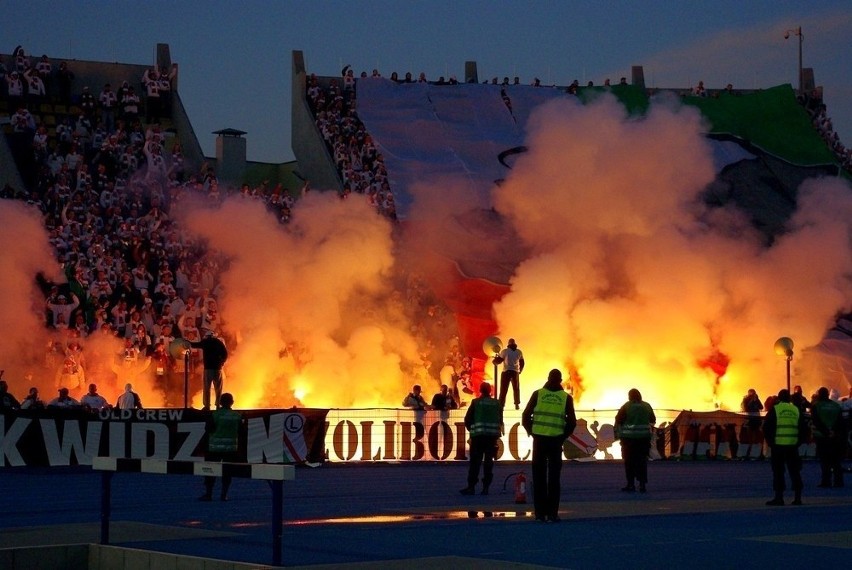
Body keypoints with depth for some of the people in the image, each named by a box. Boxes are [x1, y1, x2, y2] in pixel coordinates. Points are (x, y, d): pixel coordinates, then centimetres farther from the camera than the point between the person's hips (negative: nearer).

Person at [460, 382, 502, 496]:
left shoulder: (476, 402, 0)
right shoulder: (497, 404, 6)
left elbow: (468, 419, -1)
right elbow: (500, 420, 9)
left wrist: (471, 429, 15)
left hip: (478, 435, -2)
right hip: (493, 435, 2)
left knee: (475, 461, 0)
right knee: (488, 461, 6)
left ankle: (471, 486, -5)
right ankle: (485, 487, 3)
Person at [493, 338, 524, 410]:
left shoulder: (505, 351, -6)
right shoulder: (519, 352, 5)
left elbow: (499, 360, -8)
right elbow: (522, 363, 9)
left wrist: (494, 361, 13)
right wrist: (520, 370, 24)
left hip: (506, 372, -3)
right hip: (515, 372, 3)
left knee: (503, 389, -2)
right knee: (516, 389, 18)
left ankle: (501, 405, -10)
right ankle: (517, 404, 18)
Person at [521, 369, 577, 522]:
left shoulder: (538, 394, 2)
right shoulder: (566, 397, 2)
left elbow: (525, 417, -1)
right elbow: (572, 422, -1)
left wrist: (532, 433, 10)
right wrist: (563, 437, 12)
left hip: (539, 440, 0)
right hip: (556, 442, 0)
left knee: (539, 477, 6)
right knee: (554, 478, 5)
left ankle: (540, 513, 4)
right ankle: (552, 513, 0)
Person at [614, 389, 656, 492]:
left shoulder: (626, 406, -5)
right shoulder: (647, 406, 7)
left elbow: (618, 421, -6)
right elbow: (653, 420, 16)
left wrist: (617, 433, 6)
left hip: (629, 437, -3)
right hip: (644, 437, 3)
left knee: (629, 461, 3)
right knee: (642, 461, 8)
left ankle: (631, 484, 3)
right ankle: (642, 484, 5)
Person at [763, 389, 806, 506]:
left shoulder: (774, 410, -1)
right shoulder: (797, 410, 8)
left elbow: (766, 427, -2)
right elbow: (803, 428, 10)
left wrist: (770, 441, 8)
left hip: (778, 446, -3)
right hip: (793, 446, 3)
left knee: (778, 472, 2)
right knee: (794, 471, 9)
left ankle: (779, 497, 1)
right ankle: (797, 497, 7)